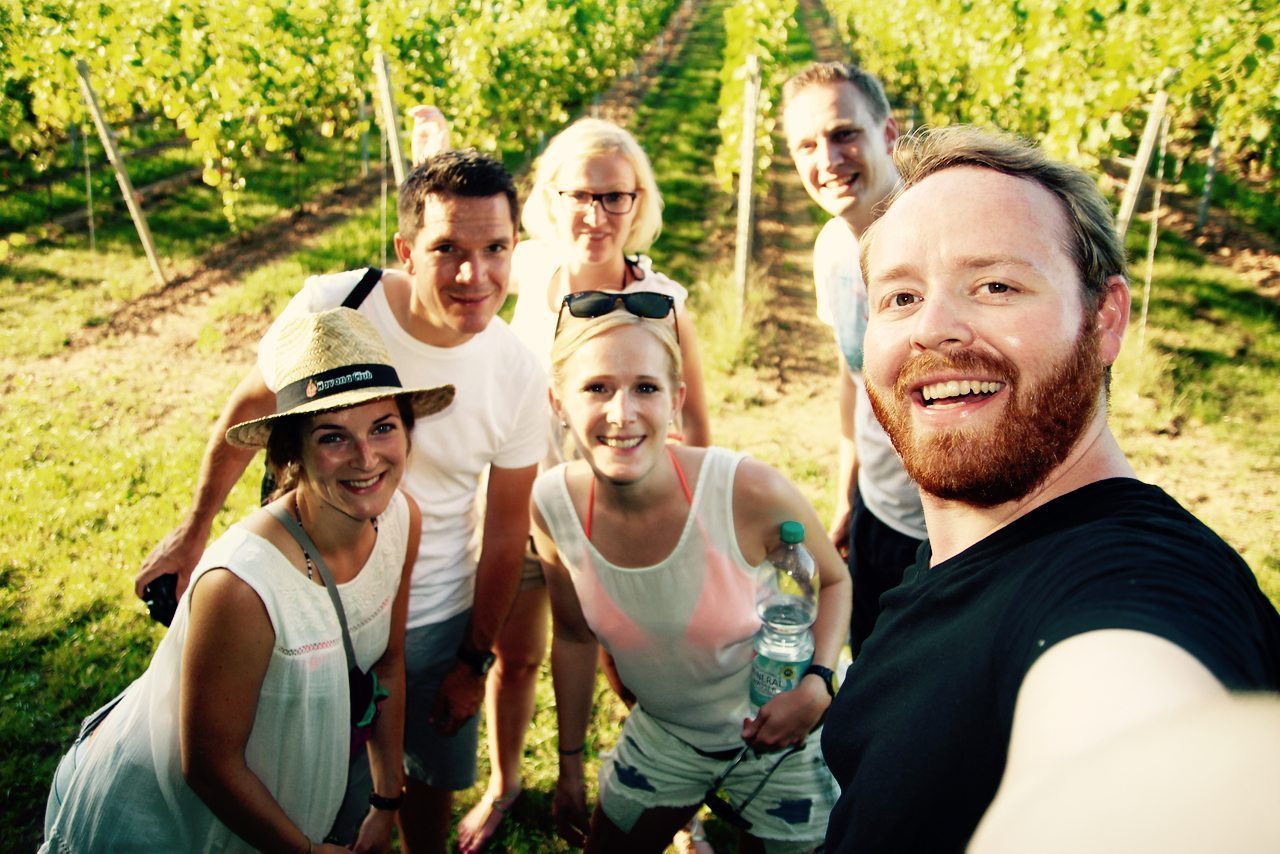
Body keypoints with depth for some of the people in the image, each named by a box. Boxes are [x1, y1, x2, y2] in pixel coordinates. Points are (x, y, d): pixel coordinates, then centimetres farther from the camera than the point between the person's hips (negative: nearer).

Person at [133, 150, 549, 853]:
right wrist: (190, 534, 5)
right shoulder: (331, 310, -22)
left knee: (434, 774, 21)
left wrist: (475, 660, 2)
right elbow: (247, 412, -4)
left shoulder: (519, 376, -16)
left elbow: (505, 531, -5)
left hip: (437, 618, 1)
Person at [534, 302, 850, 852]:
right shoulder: (552, 505, -19)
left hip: (777, 736, -2)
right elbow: (575, 637, -2)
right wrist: (570, 765, 7)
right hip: (663, 734, 3)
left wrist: (817, 683, -25)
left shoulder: (752, 493, -29)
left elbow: (832, 581, -8)